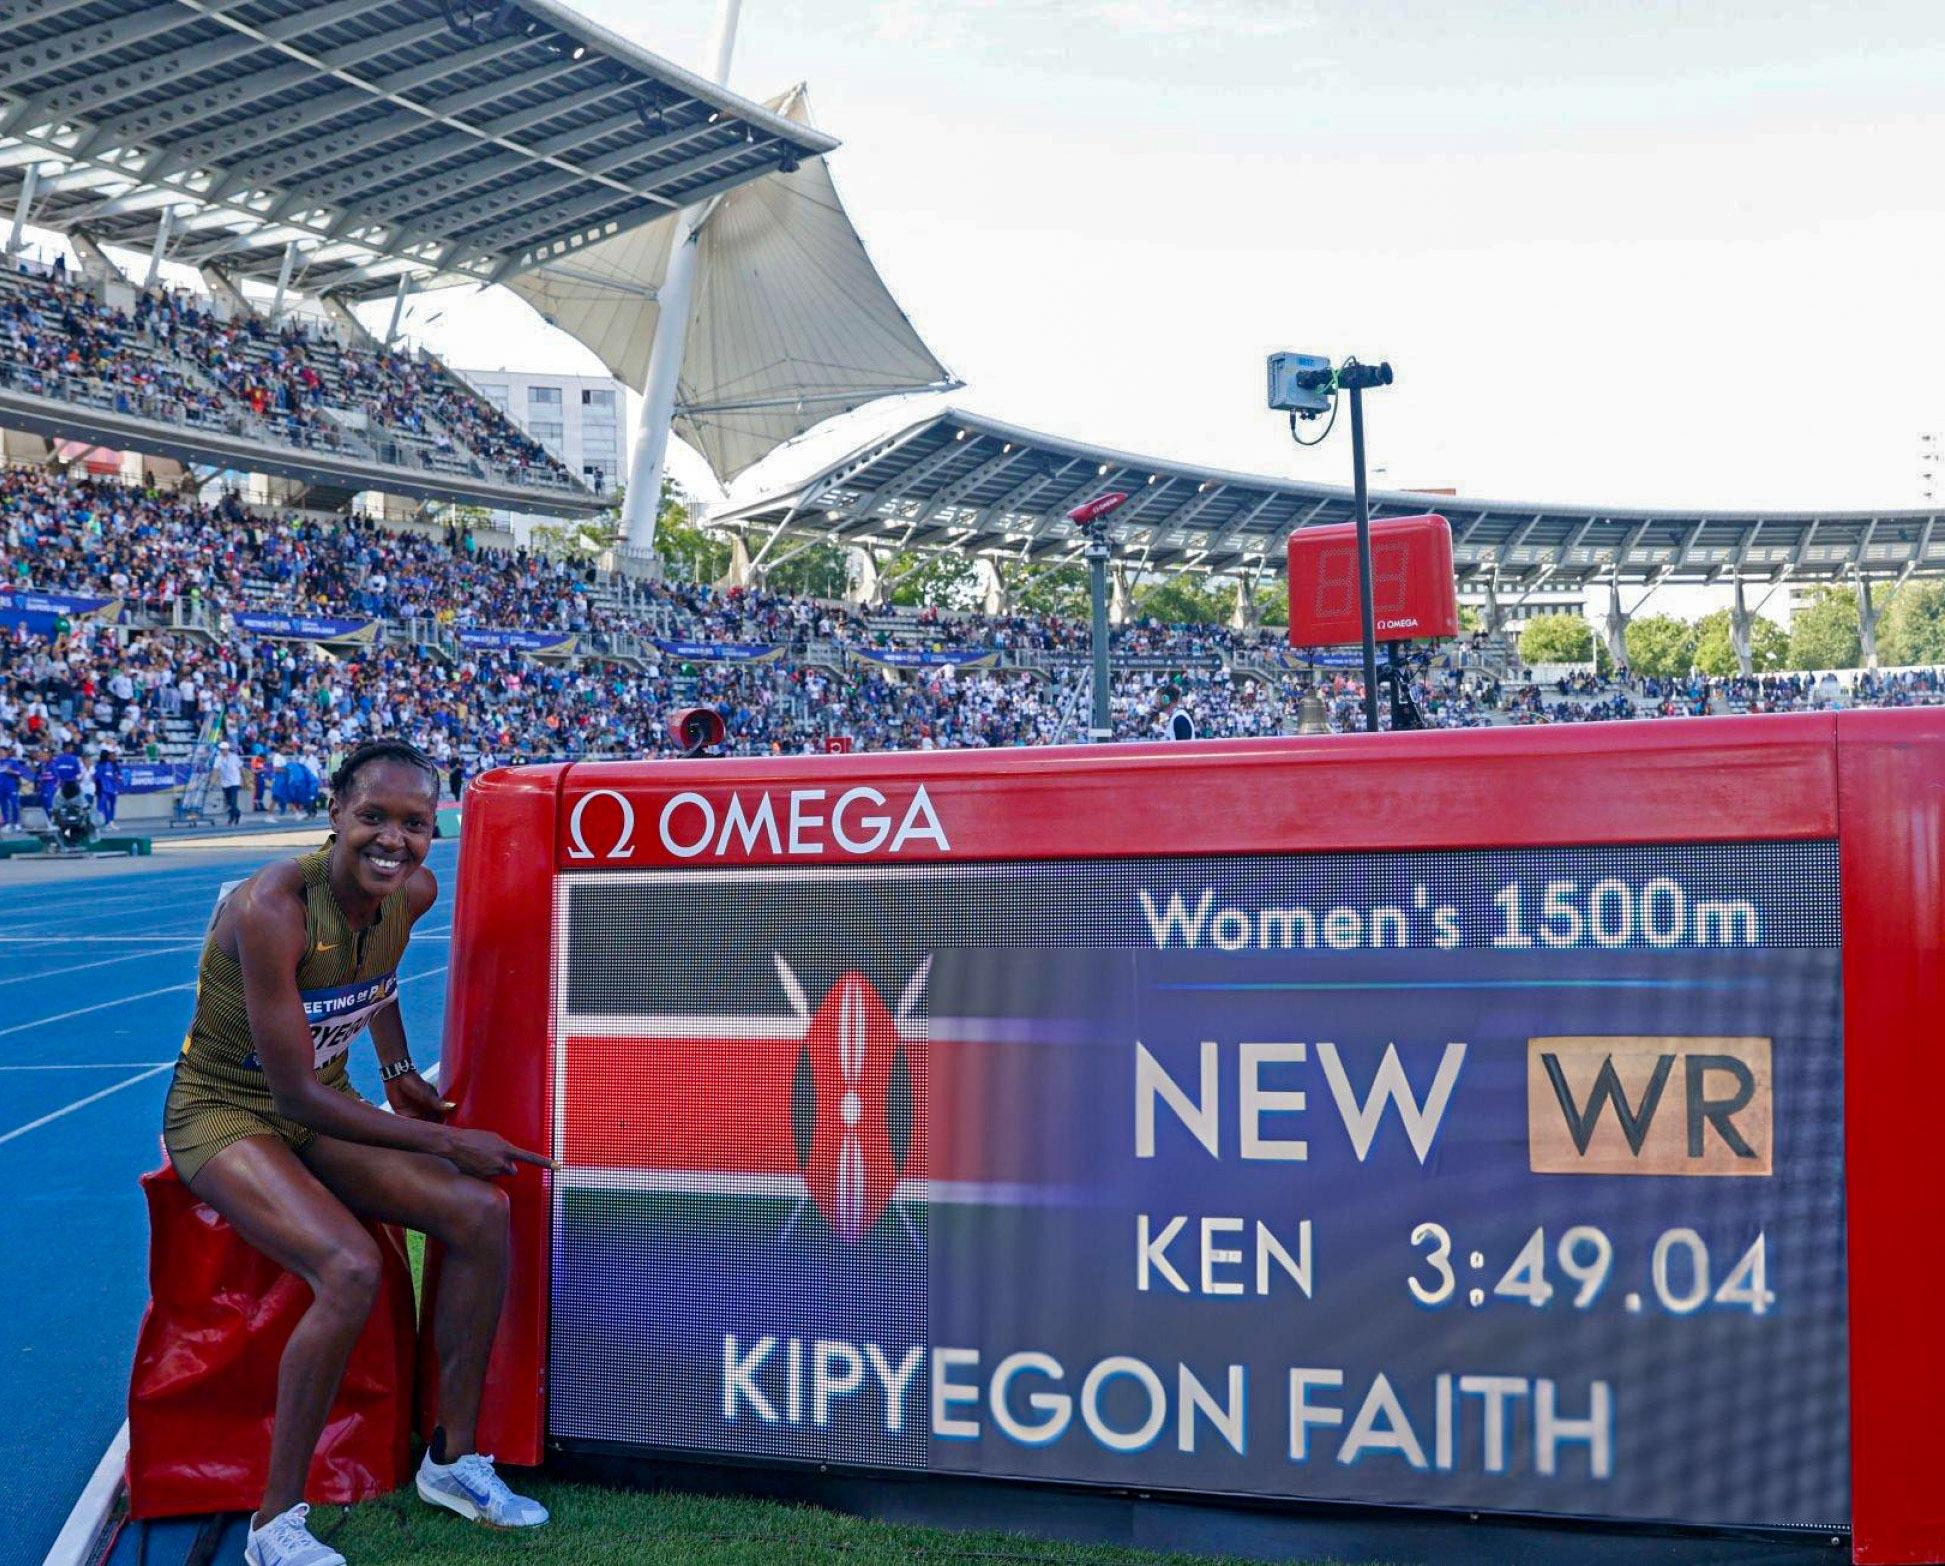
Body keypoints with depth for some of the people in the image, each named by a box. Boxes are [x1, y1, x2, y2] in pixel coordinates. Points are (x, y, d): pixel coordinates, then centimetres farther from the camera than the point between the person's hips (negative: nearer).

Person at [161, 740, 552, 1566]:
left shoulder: (413, 893, -10)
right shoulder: (273, 909, -31)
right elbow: (298, 1094, -28)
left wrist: (399, 1073, 15)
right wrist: (445, 1143, -25)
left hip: (323, 1105, 7)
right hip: (224, 1112, -7)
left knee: (483, 1213, -10)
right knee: (352, 1269, -30)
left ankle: (453, 1458, 6)